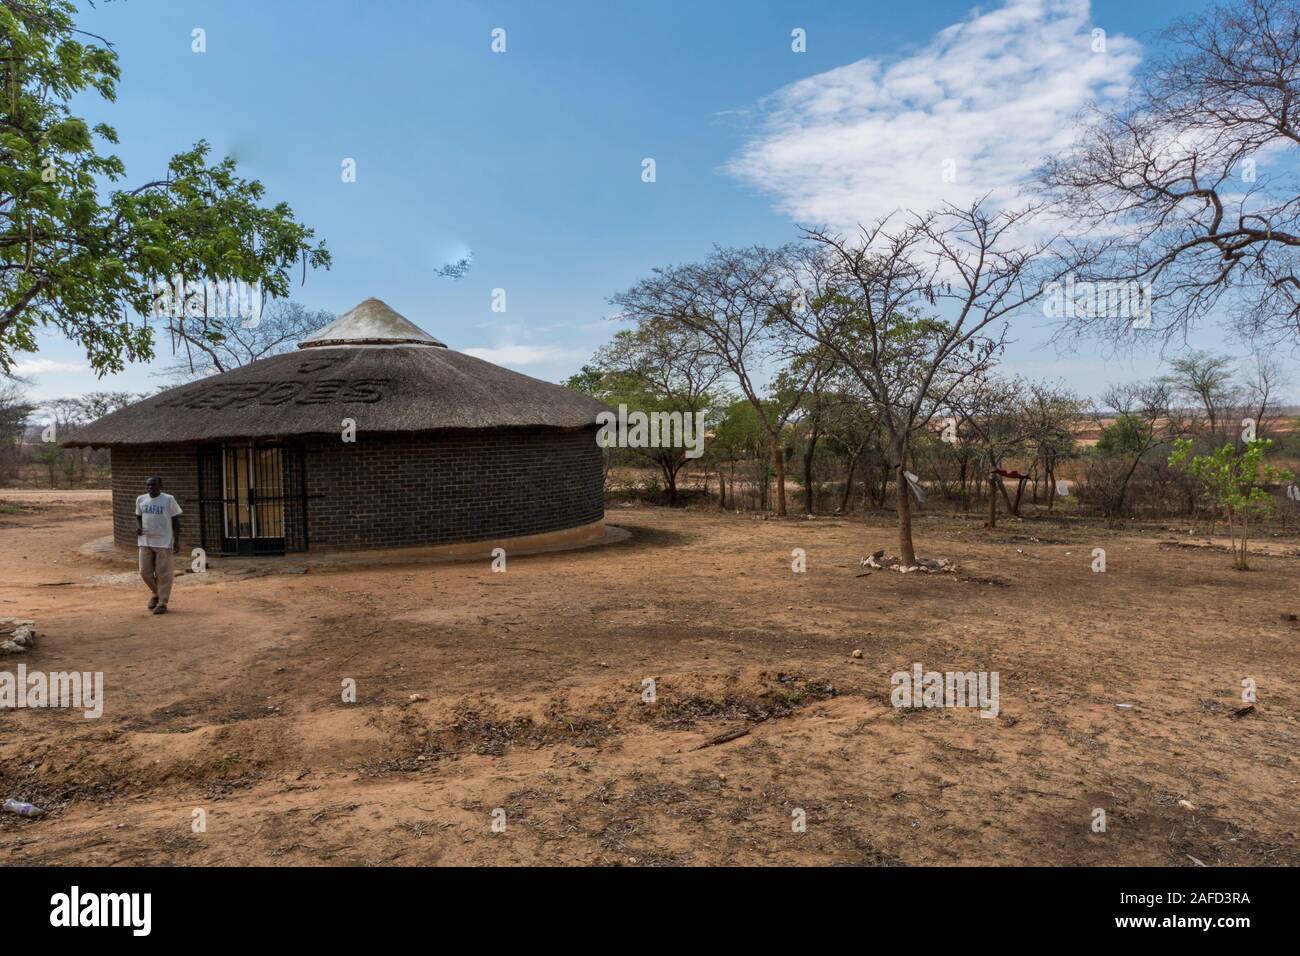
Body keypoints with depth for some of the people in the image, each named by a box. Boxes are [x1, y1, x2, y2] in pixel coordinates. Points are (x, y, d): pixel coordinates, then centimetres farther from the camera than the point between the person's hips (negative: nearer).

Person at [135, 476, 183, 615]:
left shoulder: (168, 500, -6)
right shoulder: (141, 499, 6)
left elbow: (176, 520, -2)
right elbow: (138, 517, 19)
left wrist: (177, 541, -6)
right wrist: (138, 527, -4)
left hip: (164, 542, -4)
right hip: (145, 542, 4)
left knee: (163, 574, -1)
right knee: (145, 572, 6)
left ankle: (162, 603, 8)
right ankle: (156, 594, 31)